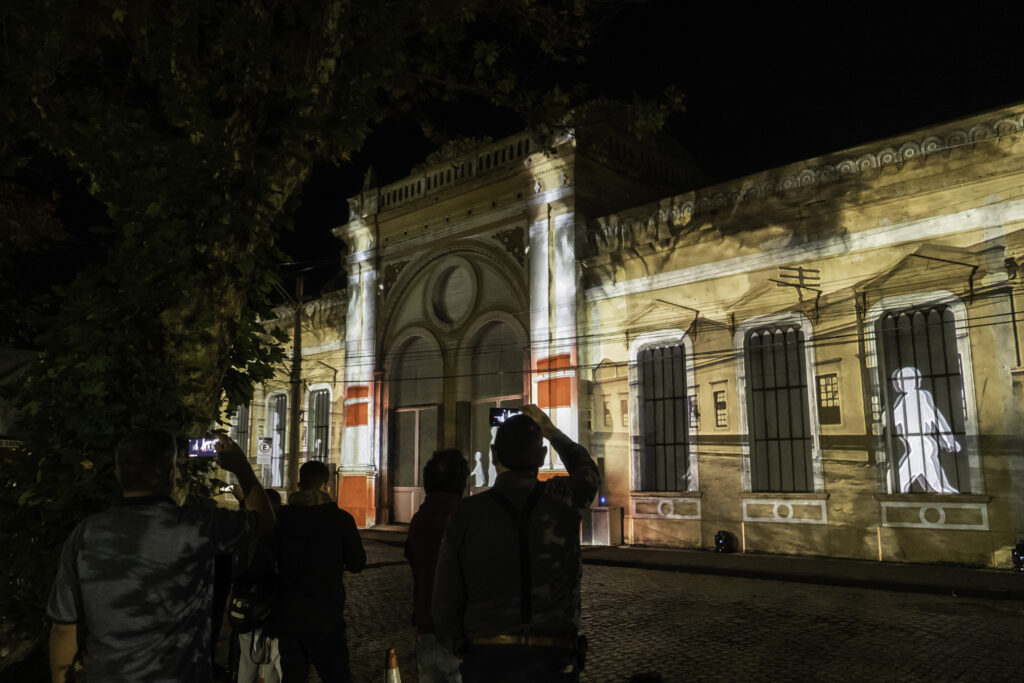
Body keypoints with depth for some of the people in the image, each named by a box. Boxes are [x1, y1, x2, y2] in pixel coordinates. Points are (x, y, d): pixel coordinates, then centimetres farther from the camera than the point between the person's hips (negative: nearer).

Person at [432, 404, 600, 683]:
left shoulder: (465, 513, -8)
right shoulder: (563, 499, -6)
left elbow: (446, 600, -5)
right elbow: (588, 472, 19)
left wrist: (454, 651, 12)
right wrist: (550, 430, 26)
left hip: (486, 659, 0)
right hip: (553, 660, 0)